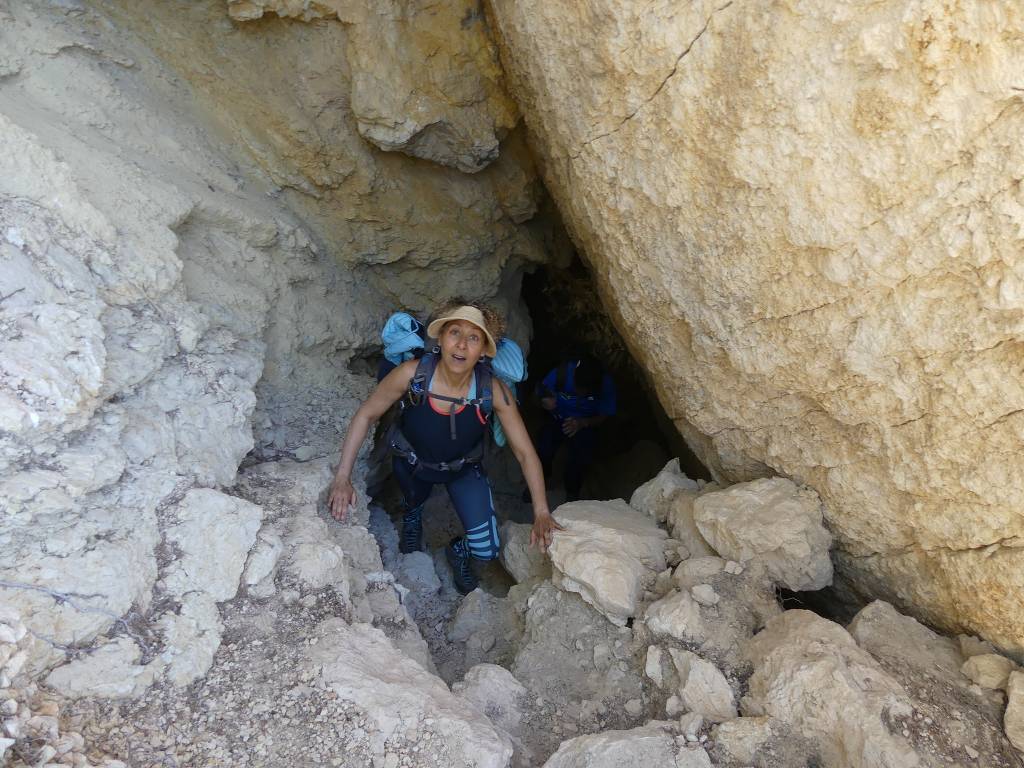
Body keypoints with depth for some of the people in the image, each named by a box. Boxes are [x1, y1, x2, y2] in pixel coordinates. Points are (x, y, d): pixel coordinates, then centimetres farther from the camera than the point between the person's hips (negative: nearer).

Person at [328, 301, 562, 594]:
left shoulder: (493, 391, -33)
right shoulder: (412, 374, -35)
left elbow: (525, 452, -25)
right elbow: (366, 415, -21)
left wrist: (542, 512, -31)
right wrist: (342, 477, -26)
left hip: (463, 469, 0)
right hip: (412, 462, 0)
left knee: (486, 551, -8)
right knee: (414, 502, 32)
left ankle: (458, 552, 30)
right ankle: (412, 517, 71)